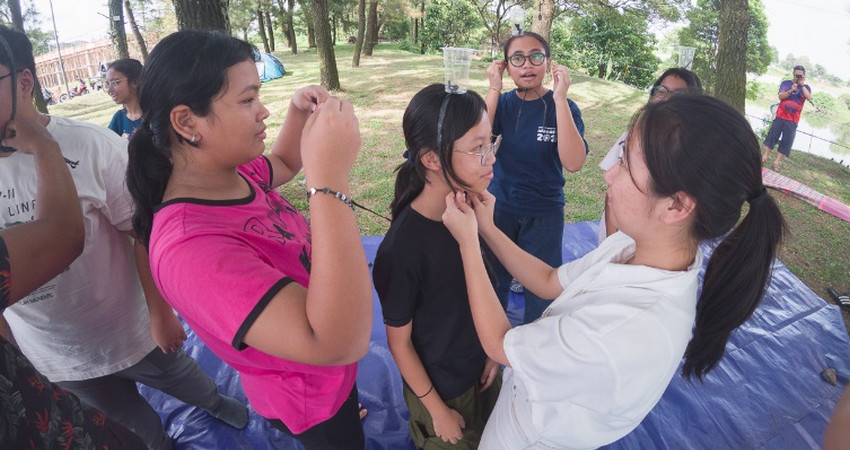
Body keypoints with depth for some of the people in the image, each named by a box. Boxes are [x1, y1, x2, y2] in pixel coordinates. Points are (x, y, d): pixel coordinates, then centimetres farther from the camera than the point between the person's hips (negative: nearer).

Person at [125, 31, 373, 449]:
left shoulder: (232, 172, -14)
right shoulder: (192, 247, -42)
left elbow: (283, 164, 10)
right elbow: (341, 342, -49)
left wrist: (299, 110, -10)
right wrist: (330, 177, -52)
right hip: (310, 401, -7)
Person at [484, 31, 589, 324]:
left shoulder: (564, 107, -10)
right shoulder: (501, 103, -4)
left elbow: (573, 162, -26)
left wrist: (560, 98, -27)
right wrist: (494, 90, -24)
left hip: (545, 213, -1)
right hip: (499, 207, 2)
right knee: (494, 281, 16)